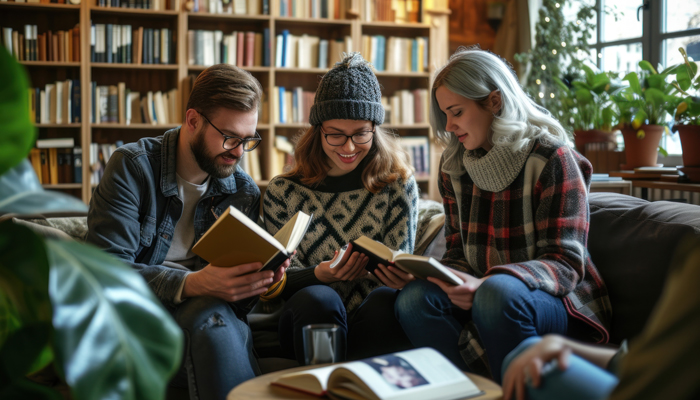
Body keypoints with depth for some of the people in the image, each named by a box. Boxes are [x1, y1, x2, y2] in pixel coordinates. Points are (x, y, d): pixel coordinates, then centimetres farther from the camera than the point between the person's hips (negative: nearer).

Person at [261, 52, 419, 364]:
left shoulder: (398, 184, 6)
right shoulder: (283, 193, 6)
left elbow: (400, 266, 4)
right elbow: (280, 282, 4)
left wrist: (401, 277, -22)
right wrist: (319, 274, -20)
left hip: (375, 326, 0)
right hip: (309, 324, 0)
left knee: (387, 300, -33)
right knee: (317, 299, -33)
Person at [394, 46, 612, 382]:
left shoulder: (552, 158, -10)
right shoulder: (454, 166, 8)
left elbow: (565, 262, -16)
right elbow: (458, 253, 10)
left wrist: (484, 284, -32)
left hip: (559, 302, -5)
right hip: (482, 292, 5)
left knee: (497, 293, -37)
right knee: (414, 299, -24)